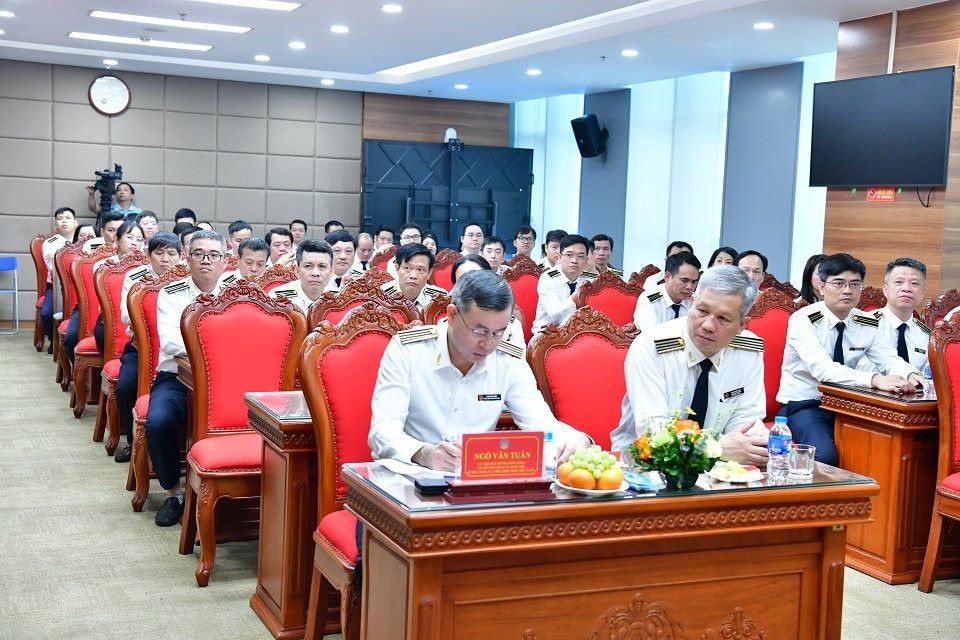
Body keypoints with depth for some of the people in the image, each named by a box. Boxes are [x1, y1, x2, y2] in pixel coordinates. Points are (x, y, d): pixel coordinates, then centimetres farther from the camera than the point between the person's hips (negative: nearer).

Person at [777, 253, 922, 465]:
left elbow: (890, 360, -4)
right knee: (824, 455, -33)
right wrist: (875, 380, -42)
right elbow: (823, 369, -29)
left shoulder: (868, 324, 4)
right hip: (803, 405, -6)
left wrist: (910, 376, -29)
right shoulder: (802, 320, -15)